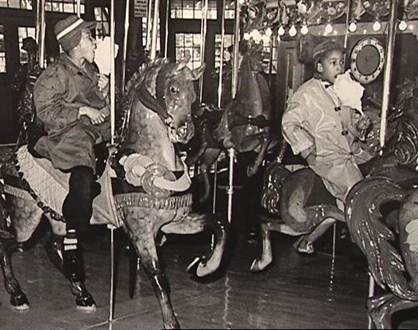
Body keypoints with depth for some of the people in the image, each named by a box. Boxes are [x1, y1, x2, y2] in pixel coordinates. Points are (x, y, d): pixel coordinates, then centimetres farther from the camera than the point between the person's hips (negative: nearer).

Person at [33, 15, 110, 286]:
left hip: (99, 136, 8)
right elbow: (46, 113, -8)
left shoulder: (92, 71, 23)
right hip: (67, 137, -8)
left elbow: (107, 110, 27)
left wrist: (105, 93, 5)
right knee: (84, 181, -33)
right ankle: (71, 245, -22)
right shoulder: (55, 75, 1)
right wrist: (83, 111, -14)